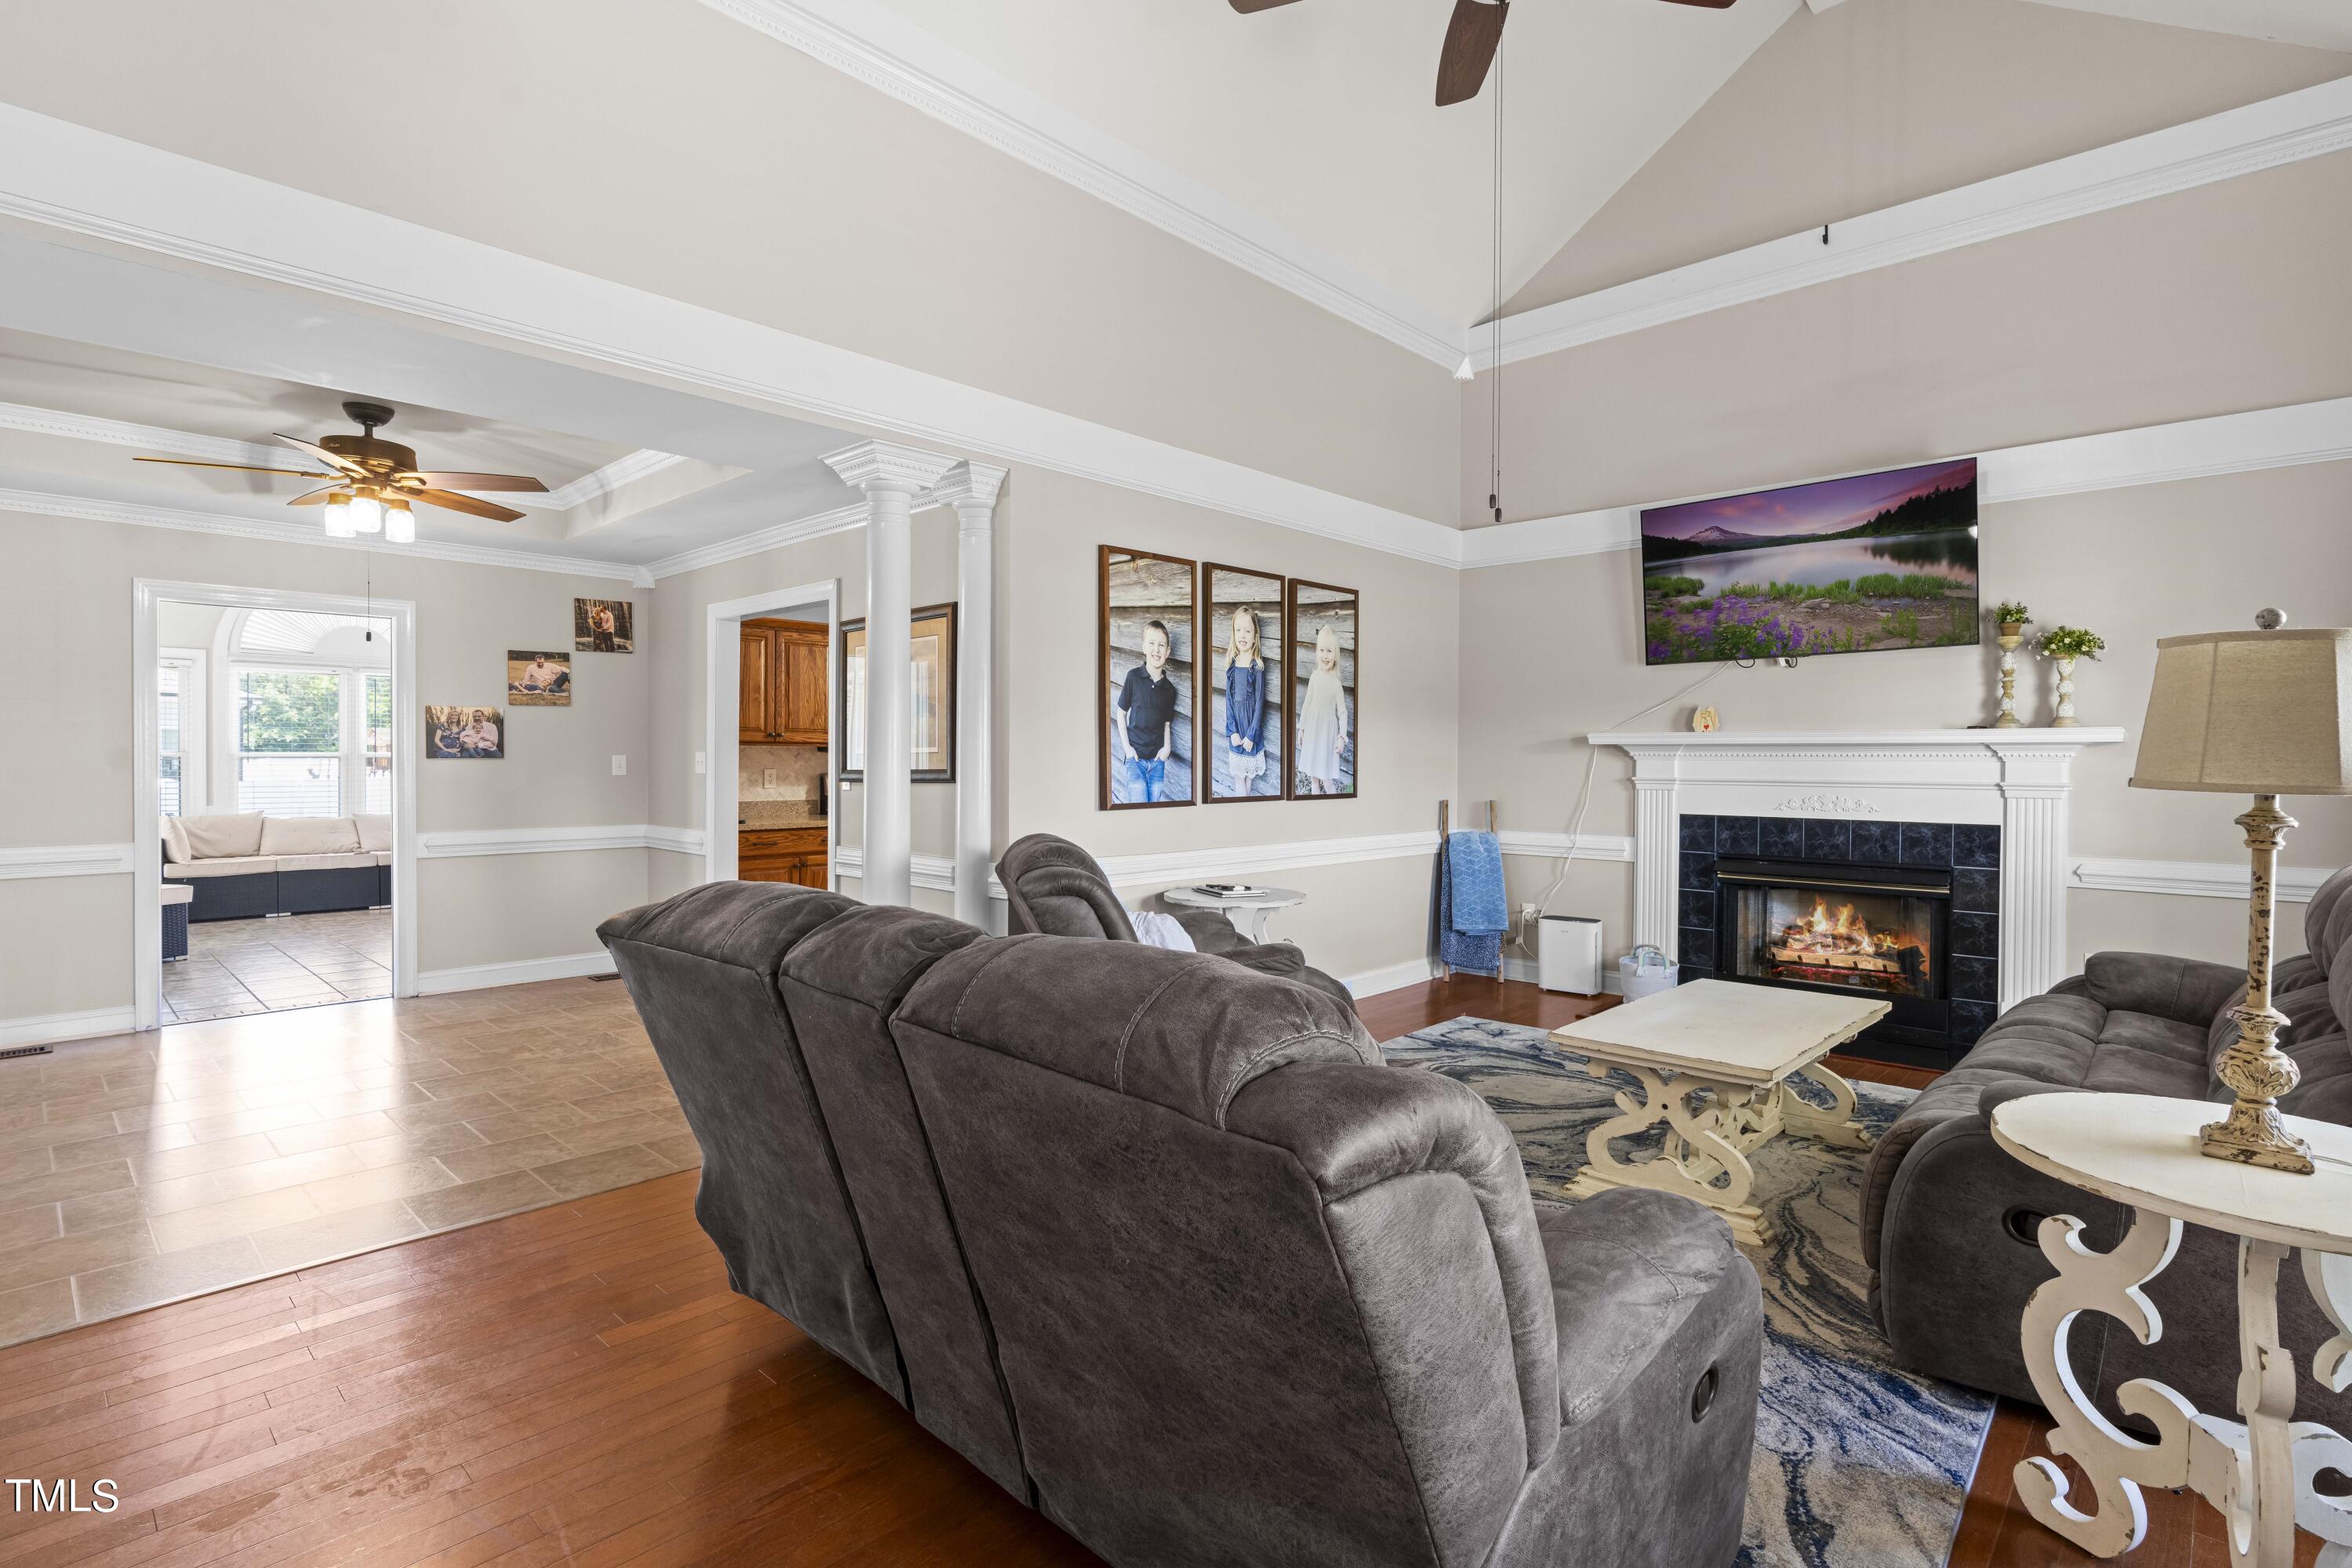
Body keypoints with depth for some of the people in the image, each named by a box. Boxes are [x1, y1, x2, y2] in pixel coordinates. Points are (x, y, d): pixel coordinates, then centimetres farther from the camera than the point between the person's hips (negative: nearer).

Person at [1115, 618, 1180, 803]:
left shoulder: (1169, 688, 3)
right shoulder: (1133, 677, -5)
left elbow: (1167, 723, 12)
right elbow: (1121, 713, 1)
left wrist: (1167, 747, -4)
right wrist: (1126, 747, -5)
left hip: (1157, 758, 3)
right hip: (1135, 755, -3)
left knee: (1154, 801, 9)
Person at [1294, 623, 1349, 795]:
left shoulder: (1336, 683, -13)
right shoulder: (1314, 677, -1)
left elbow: (1342, 712, -9)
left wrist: (1342, 737, -14)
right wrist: (1301, 728, 13)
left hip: (1328, 731, -4)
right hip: (1312, 729, 4)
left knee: (1326, 779, -4)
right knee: (1312, 776, 11)